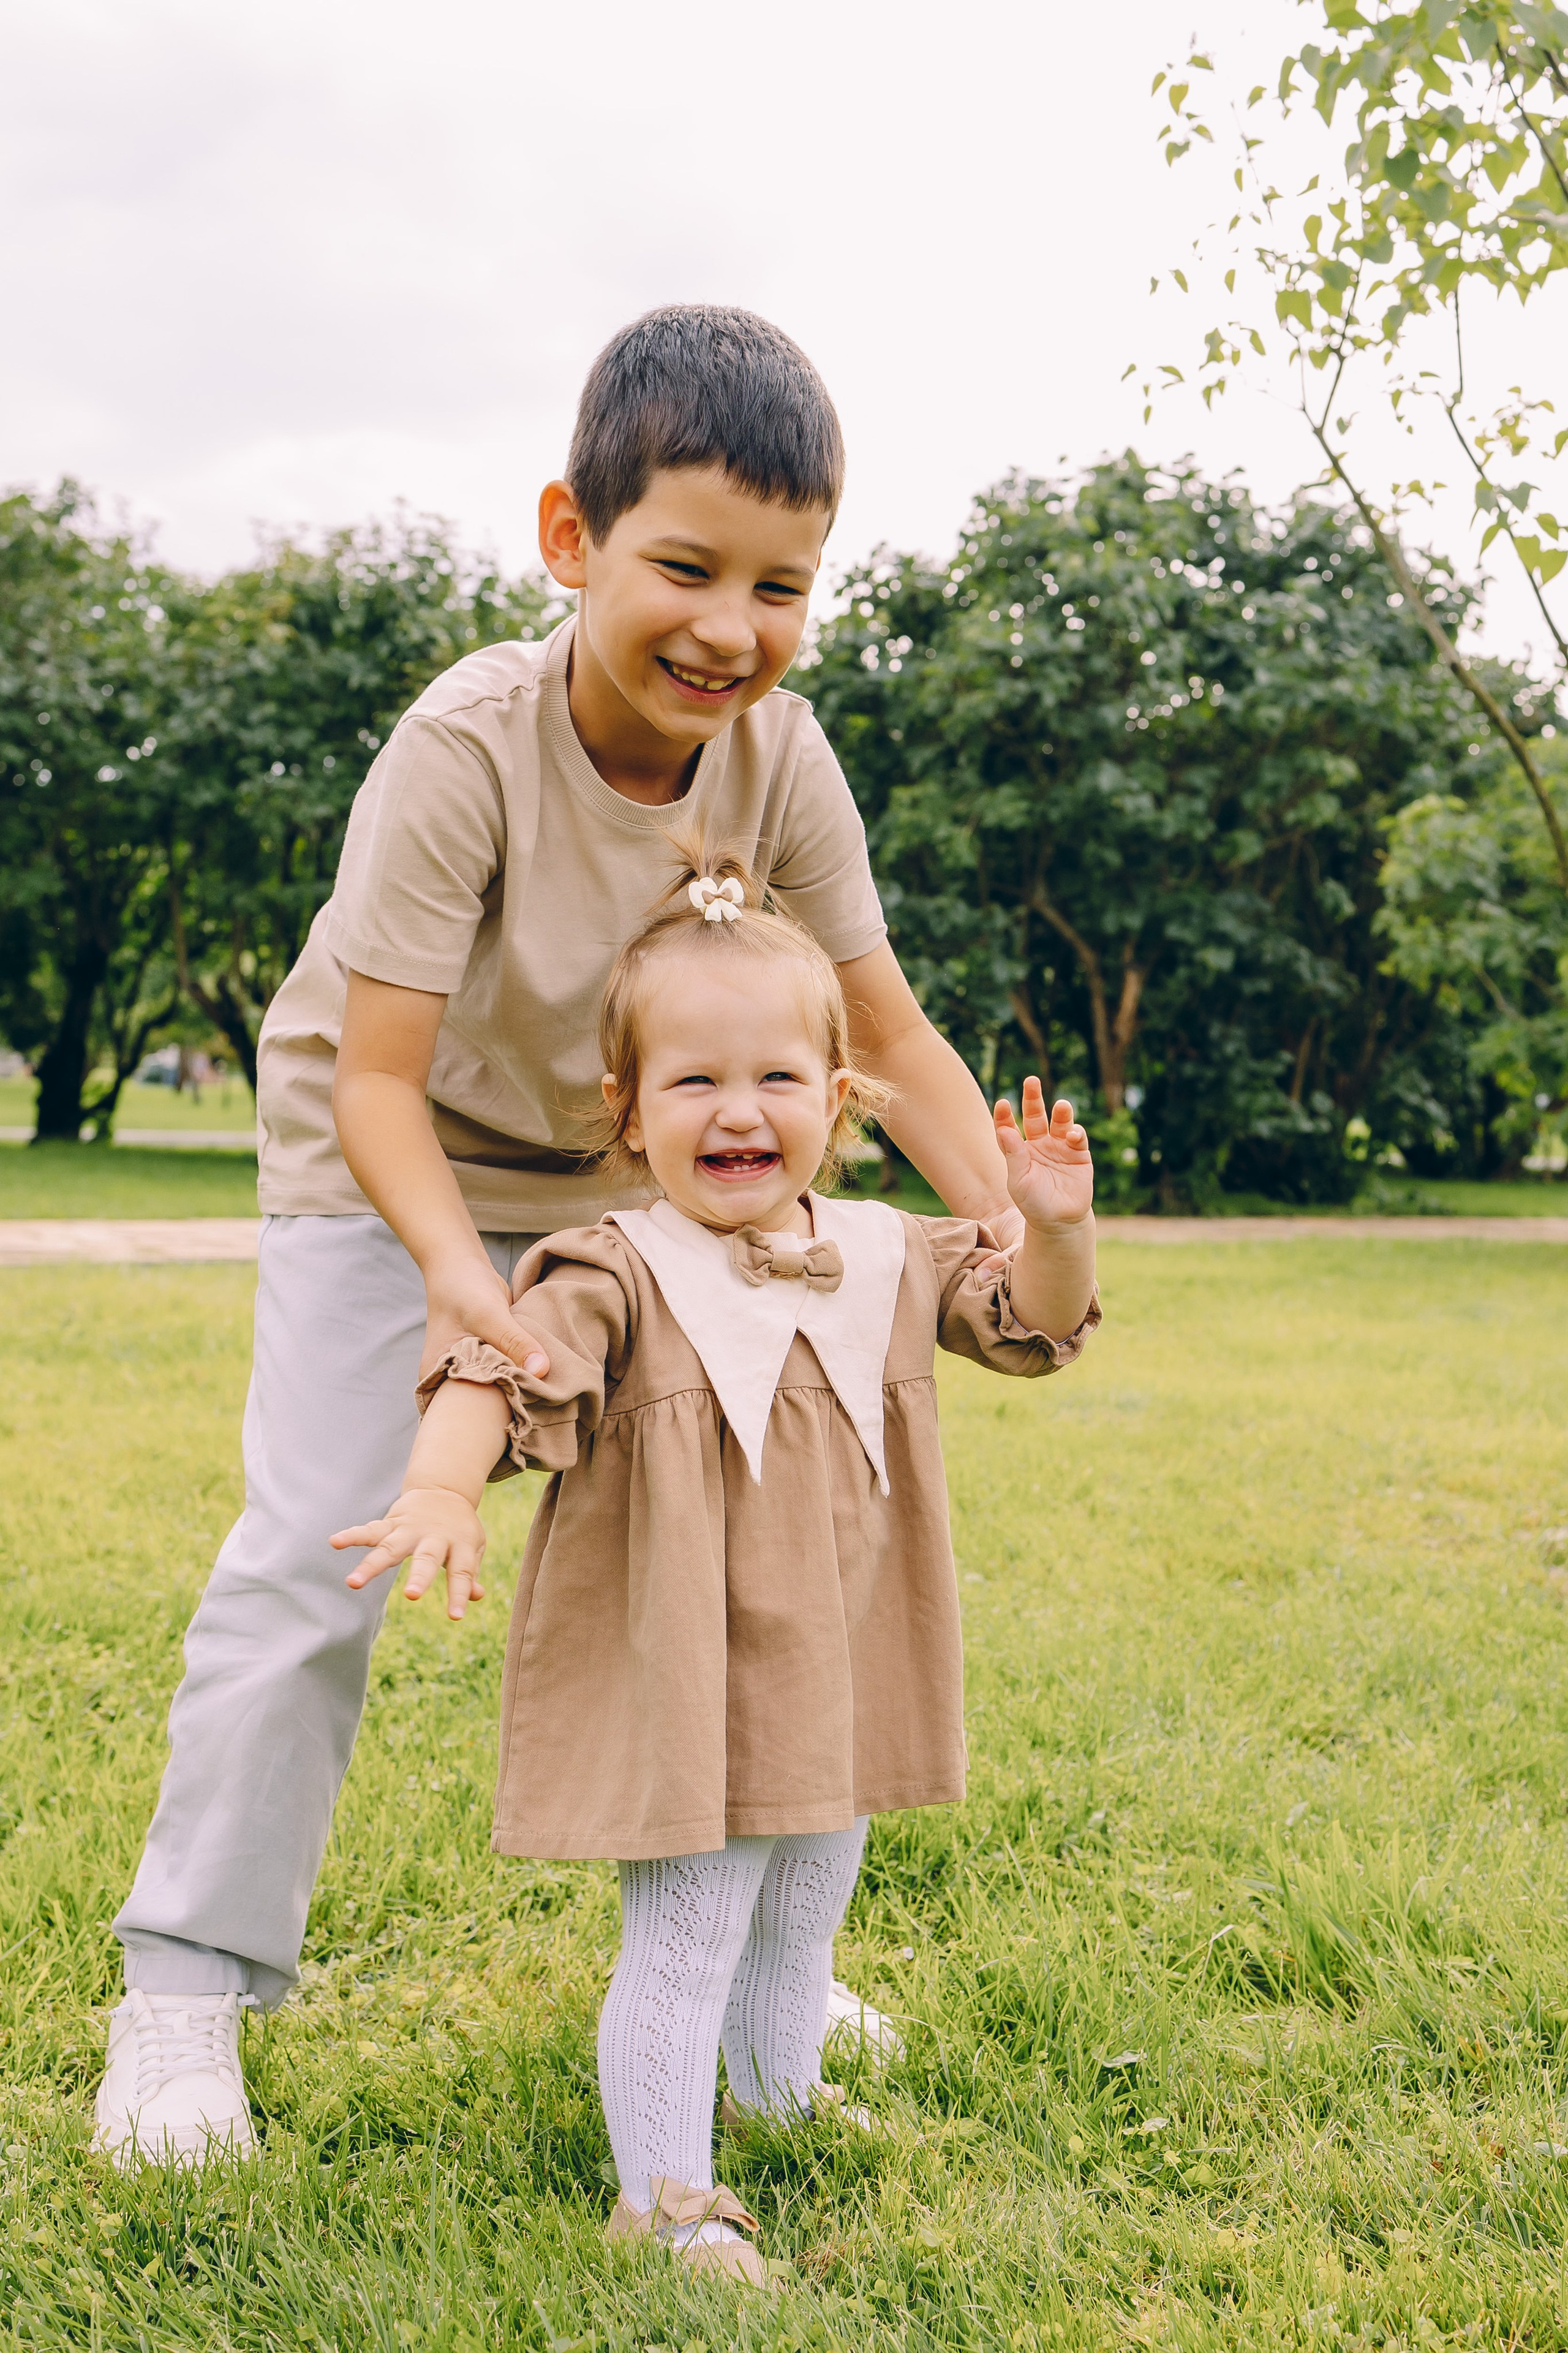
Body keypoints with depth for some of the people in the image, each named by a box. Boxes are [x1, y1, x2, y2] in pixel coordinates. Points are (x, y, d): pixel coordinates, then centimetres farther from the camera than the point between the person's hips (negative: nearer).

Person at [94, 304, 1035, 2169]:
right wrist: (454, 1268, -49)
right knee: (312, 1555, -13)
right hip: (382, 1172, -4)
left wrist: (1007, 1222, -25)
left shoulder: (778, 759, -18)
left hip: (606, 1177, 5)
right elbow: (378, 1075, -32)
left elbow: (886, 1030, -11)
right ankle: (185, 1984, 2)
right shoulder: (468, 746, -31)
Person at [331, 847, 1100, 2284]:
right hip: (681, 1696, -6)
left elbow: (1034, 1324, 10)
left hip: (834, 1695, 6)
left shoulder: (889, 1260, 2)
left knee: (797, 1941, 25)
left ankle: (786, 2115, 48)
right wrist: (443, 1485, -50)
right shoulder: (620, 1280, -16)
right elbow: (505, 1371, -30)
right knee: (682, 1950, -1)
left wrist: (1056, 1228, -11)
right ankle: (665, 2199, 15)